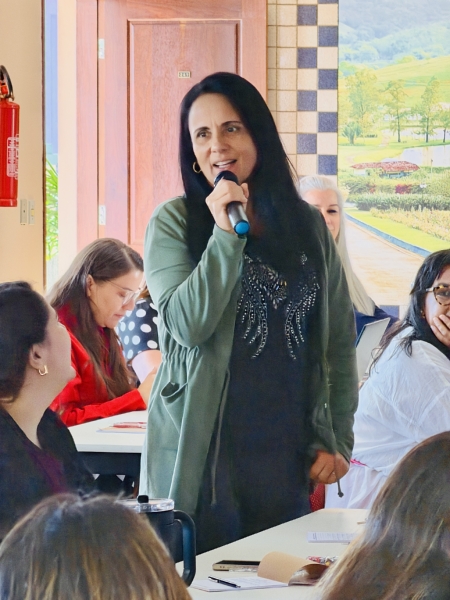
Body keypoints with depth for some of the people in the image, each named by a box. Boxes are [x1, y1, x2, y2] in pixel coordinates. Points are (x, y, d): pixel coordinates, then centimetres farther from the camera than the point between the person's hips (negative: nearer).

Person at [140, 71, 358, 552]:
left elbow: (339, 341, 14)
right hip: (203, 455, -3)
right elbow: (187, 324, -12)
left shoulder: (308, 225, 10)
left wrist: (337, 440, 8)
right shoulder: (174, 224, 0)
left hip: (290, 455, 3)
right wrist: (226, 234, -17)